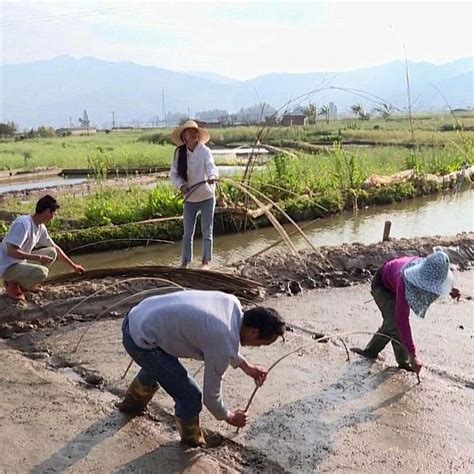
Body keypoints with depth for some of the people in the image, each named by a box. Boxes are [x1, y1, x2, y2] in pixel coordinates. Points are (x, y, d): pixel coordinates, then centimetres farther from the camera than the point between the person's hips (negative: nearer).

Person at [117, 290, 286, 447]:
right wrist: (229, 417, 12)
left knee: (157, 366, 38)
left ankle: (132, 403, 64)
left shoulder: (232, 302, -2)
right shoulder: (224, 347, -23)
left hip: (135, 317, 9)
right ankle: (192, 441, 27)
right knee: (190, 397, -2)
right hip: (141, 341, -9)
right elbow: (211, 395, -7)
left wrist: (246, 366, 21)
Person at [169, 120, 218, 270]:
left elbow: (211, 166, -28)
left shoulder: (205, 151, -13)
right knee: (187, 232, 7)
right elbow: (173, 173, -3)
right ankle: (185, 262, 18)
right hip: (189, 198, 2)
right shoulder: (179, 153, -6)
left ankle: (206, 261, 19)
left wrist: (212, 176, -51)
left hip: (207, 197, -2)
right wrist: (180, 185, -21)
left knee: (207, 231, 6)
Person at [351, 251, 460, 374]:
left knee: (390, 323, 9)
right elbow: (402, 319, -46)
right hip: (383, 285, -6)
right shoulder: (405, 282, -47)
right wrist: (413, 355, -46)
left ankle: (370, 351, 26)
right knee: (395, 323, -15)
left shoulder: (430, 270, -31)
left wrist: (450, 289, -19)